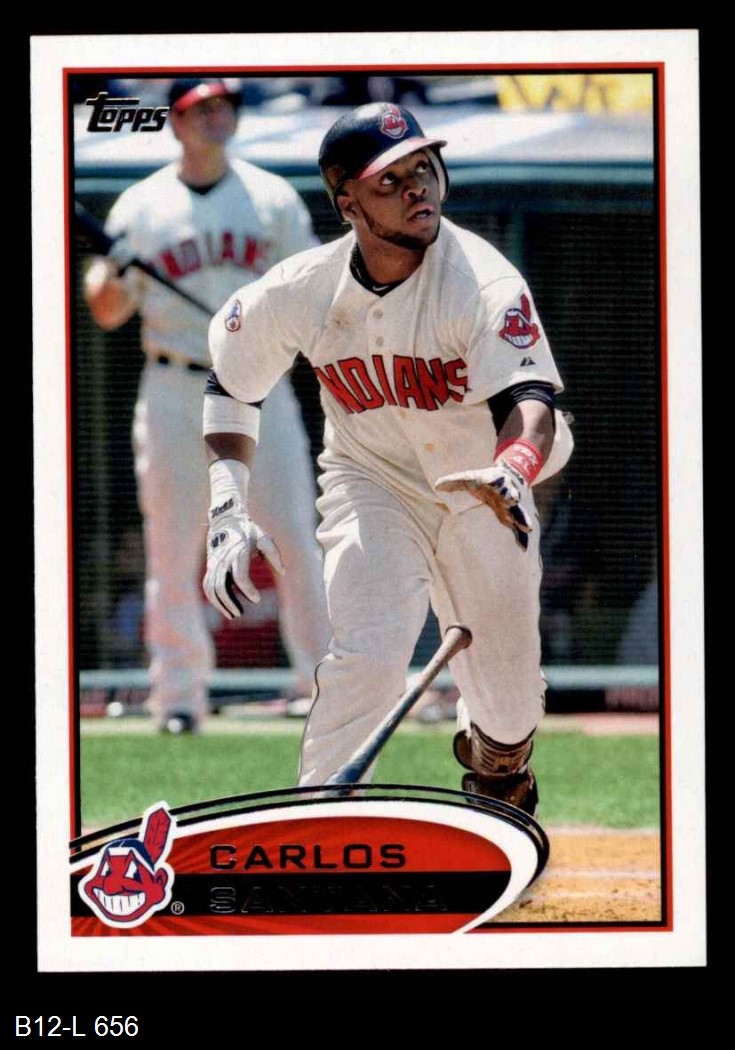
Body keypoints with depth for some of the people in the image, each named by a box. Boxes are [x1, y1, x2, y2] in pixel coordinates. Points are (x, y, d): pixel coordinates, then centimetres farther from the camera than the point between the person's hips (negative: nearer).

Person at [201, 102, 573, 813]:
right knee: (367, 658, -24)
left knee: (508, 697, 10)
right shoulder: (302, 290, -18)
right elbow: (230, 386, -1)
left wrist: (508, 474, -63)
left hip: (483, 490, 0)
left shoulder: (484, 282, -27)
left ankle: (496, 767, 47)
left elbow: (530, 399, -40)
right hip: (371, 481, 0)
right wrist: (228, 514, -12)